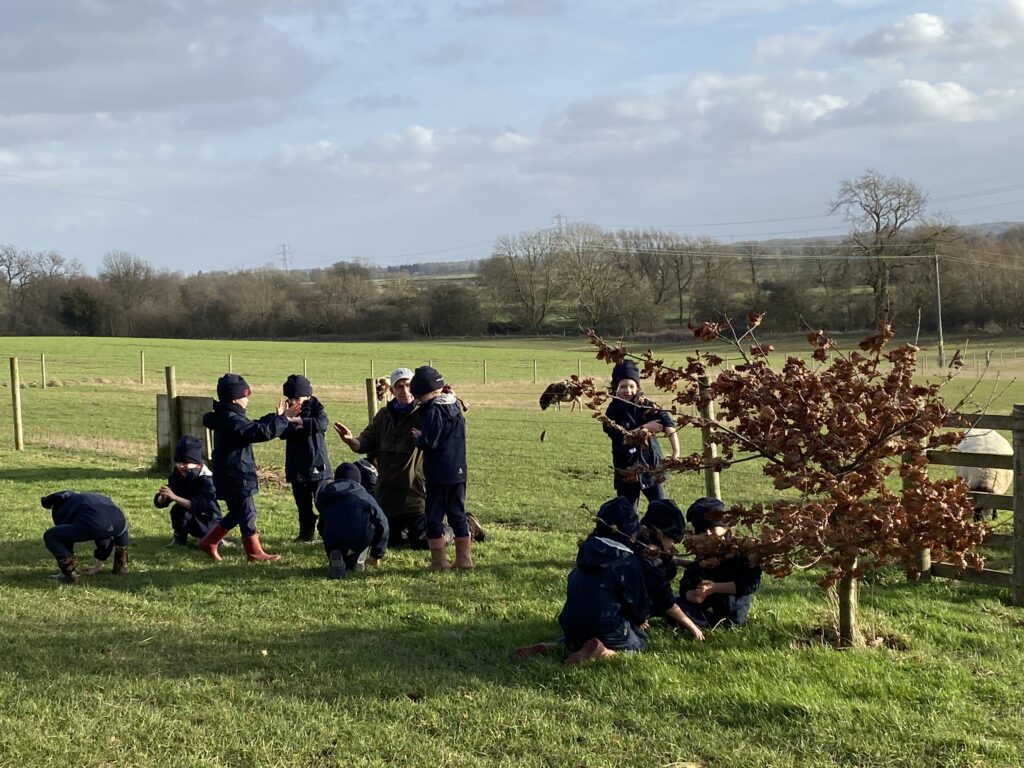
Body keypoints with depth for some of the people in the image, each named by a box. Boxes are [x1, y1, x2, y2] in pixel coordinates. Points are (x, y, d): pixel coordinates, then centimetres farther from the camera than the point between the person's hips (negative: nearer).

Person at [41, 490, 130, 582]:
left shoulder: (60, 509, 31)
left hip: (92, 524, -6)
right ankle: (121, 567, 38)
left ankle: (70, 574, 12)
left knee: (50, 537, 11)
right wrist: (98, 565, 56)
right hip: (118, 520, 6)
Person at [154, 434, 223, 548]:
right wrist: (163, 497, -29)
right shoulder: (176, 476, -4)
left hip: (208, 522, -6)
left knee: (179, 510, -28)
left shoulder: (206, 479, -22)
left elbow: (198, 506, -35)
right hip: (192, 519, 6)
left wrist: (175, 497, -43)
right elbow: (159, 503, -5)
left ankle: (180, 538, -3)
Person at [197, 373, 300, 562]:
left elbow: (254, 426, 18)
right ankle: (255, 551, 14)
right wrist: (284, 419, -23)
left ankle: (209, 542, 24)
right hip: (236, 478, -10)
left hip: (230, 477, 10)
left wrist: (276, 417, 9)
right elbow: (261, 432, -31)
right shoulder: (233, 421, -22)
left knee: (237, 513, 20)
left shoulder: (227, 418, 11)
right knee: (247, 513, 2)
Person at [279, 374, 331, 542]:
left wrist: (301, 421, -36)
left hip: (316, 465, -4)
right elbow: (282, 433, -9)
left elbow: (322, 423, -27)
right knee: (303, 504, 12)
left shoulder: (315, 408, -5)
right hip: (296, 467, 4)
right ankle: (306, 533, 22)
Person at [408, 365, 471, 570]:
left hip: (439, 474, -8)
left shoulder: (434, 410, -15)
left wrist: (418, 436, -1)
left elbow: (429, 443, -21)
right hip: (459, 472, 8)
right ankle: (464, 559, 15)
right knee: (458, 515, 14)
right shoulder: (455, 406, 10)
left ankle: (439, 561, 1)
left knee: (434, 516, 1)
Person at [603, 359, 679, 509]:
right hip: (627, 470, 0)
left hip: (651, 465, 1)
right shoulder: (613, 411, -5)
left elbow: (667, 423, -20)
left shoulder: (646, 405, -4)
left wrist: (676, 450, -35)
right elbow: (621, 438, -17)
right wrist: (645, 428, -19)